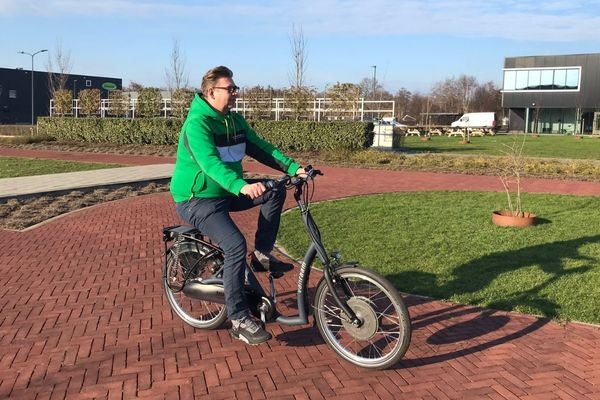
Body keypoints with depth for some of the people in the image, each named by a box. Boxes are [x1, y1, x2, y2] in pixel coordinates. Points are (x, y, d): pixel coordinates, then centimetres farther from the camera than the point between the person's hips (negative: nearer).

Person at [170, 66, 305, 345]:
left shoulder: (234, 120, 5)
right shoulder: (197, 123, -21)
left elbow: (260, 148, 2)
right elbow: (209, 162, -36)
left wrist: (293, 168, -12)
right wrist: (242, 186, -51)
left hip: (227, 192, 8)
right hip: (197, 199, -8)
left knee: (275, 192, -9)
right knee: (235, 245, -26)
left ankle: (262, 254, 1)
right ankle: (239, 320, -16)